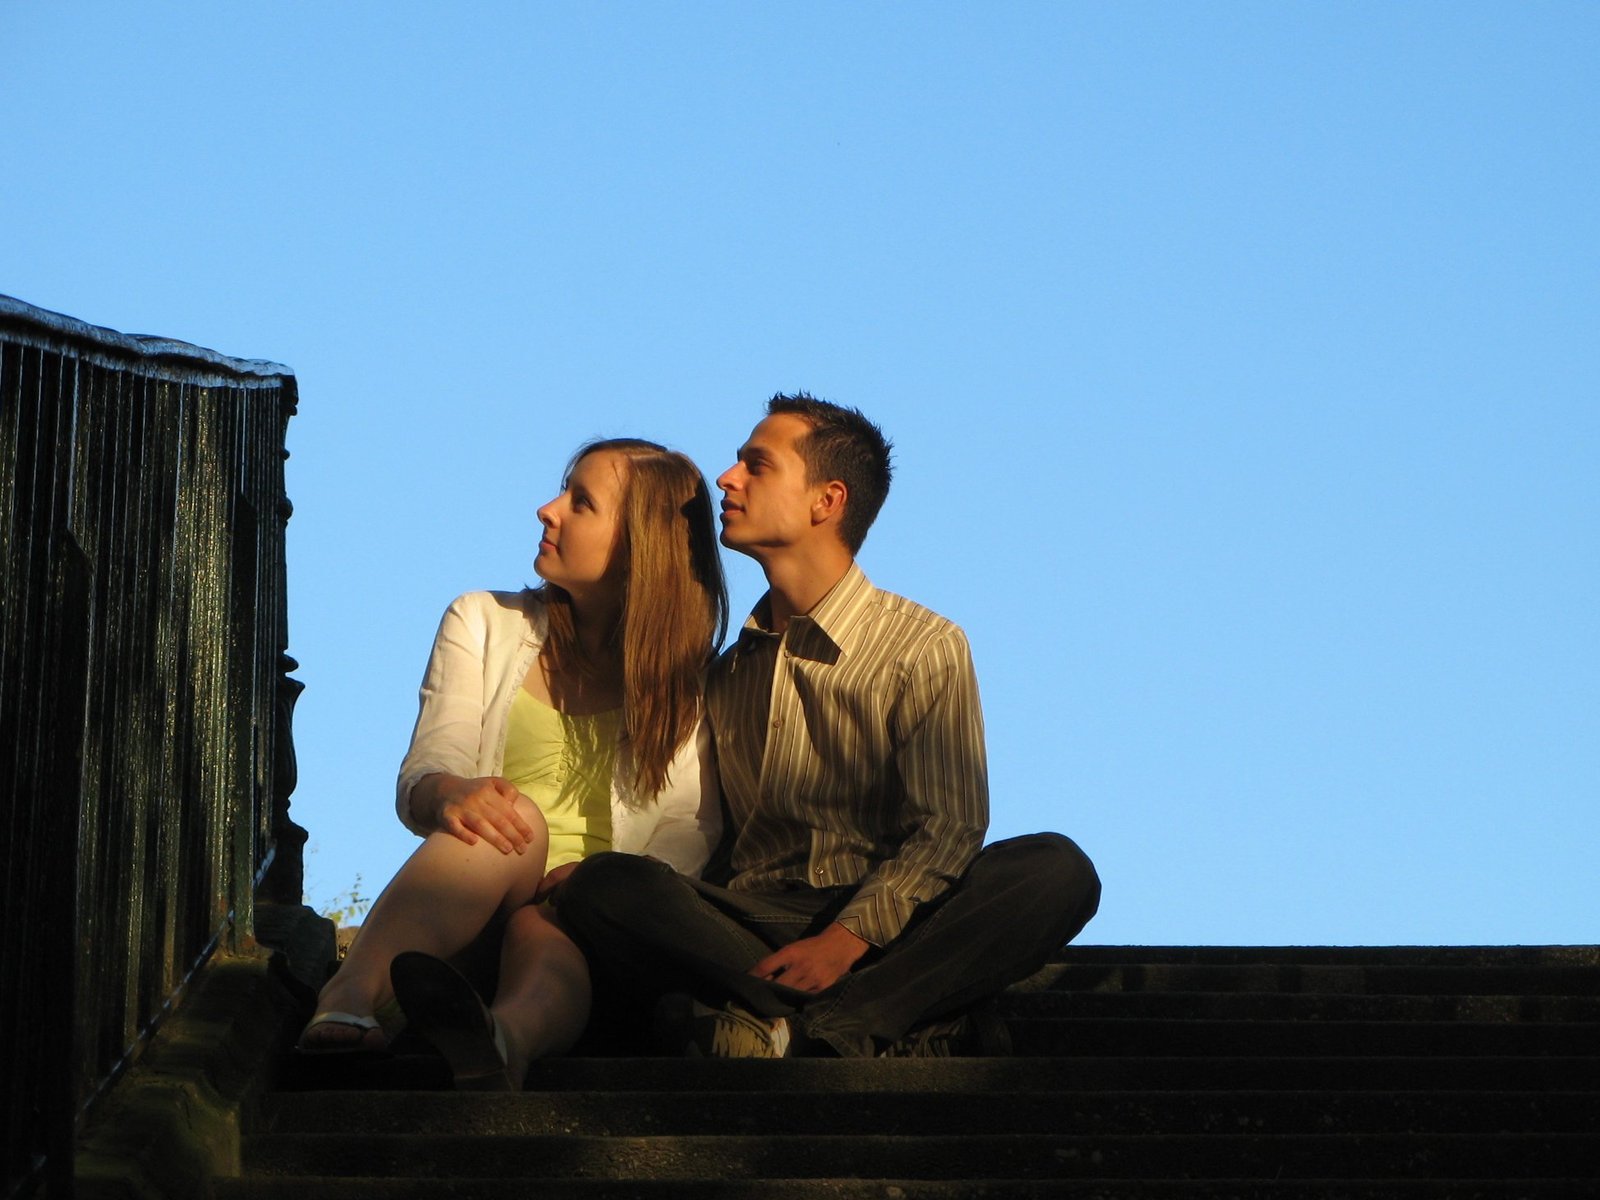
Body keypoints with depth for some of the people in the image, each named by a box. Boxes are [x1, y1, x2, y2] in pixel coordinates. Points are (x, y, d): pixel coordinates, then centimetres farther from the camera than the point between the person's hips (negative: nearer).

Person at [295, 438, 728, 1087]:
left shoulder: (683, 676, 12)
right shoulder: (483, 623, 17)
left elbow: (689, 827, -1)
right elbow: (422, 774, 2)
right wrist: (450, 792, -25)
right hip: (472, 910, 1)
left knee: (541, 931, -38)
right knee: (515, 817, -34)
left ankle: (506, 1038, -76)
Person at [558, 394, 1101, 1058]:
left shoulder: (926, 647, 6)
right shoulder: (726, 673, 20)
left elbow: (947, 829, -5)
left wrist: (846, 939, -21)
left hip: (888, 926, -2)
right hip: (751, 923, 2)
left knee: (1057, 868, -30)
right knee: (600, 886, -27)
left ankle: (778, 1028, -39)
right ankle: (903, 1026, -35)